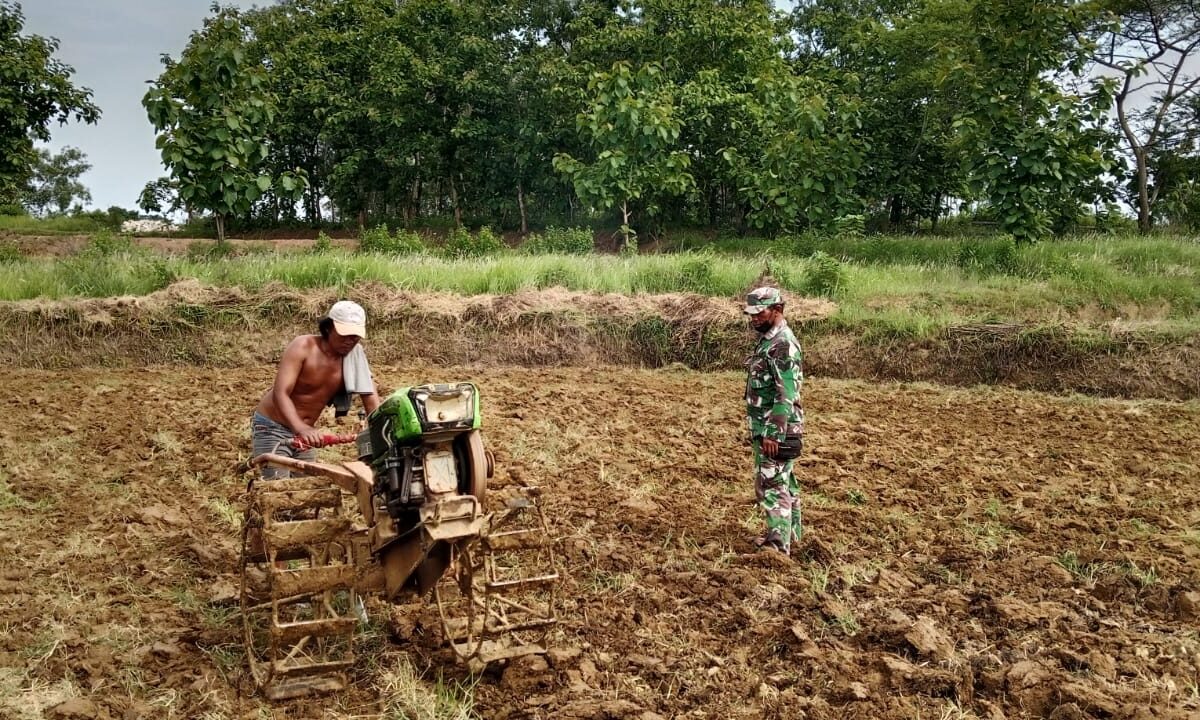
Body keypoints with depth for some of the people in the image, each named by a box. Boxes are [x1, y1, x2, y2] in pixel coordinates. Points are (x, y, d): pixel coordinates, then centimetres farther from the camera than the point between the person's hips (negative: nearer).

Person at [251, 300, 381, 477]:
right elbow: (280, 393, -31)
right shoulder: (303, 347, -22)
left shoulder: (354, 355, -10)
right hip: (272, 427, -5)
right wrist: (301, 428, -49)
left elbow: (371, 398, -10)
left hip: (305, 432, 5)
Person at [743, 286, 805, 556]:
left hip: (774, 429, -10)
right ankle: (788, 534, 29)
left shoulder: (783, 344, -19)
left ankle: (778, 546, -2)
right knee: (783, 482, 18)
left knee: (771, 484, -7)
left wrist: (773, 434, -27)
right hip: (766, 426, 10)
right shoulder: (769, 340, 13)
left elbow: (786, 395, -25)